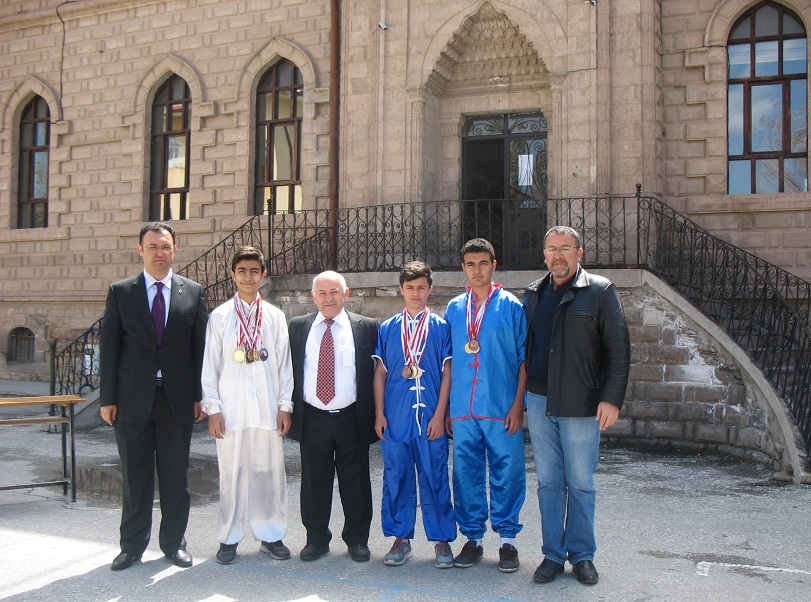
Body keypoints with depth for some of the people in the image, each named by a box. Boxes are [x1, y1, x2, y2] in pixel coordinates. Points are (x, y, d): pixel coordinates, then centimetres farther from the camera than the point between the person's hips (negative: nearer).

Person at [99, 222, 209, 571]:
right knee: (135, 474, 8)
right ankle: (133, 545, 21)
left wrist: (200, 395, 0)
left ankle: (173, 542, 22)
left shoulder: (193, 292, 5)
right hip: (133, 398, 0)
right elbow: (109, 347, 2)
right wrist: (108, 398, -3)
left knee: (175, 473, 9)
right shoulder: (120, 292, 3)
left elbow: (200, 346, 4)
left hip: (178, 397, 1)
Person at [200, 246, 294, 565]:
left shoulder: (275, 317, 7)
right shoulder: (220, 316, 4)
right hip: (230, 408, -1)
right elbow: (210, 365, 3)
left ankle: (270, 535, 18)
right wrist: (212, 408, -2)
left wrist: (285, 406, 3)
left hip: (267, 408, 1)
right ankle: (230, 538, 17)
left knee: (269, 472, 5)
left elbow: (284, 364, 8)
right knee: (231, 473, 4)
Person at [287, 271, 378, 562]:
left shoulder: (366, 327, 1)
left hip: (351, 419, -1)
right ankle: (316, 539, 25)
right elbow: (290, 370, 9)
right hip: (311, 419, 2)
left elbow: (376, 370, 2)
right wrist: (289, 409, 3)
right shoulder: (298, 327, 7)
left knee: (355, 483, 8)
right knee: (314, 482, 10)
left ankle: (357, 540, 23)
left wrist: (375, 414, -3)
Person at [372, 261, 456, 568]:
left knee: (434, 478, 3)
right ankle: (401, 538, 20)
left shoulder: (441, 327, 3)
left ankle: (442, 540, 16)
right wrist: (379, 414, 2)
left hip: (430, 418, -2)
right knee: (396, 478, 8)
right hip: (395, 417, 2)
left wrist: (439, 415, -5)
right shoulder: (387, 328, 8)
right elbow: (380, 373, 9)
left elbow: (447, 373, 1)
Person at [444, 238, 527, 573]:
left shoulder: (511, 306, 0)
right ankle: (473, 538, 22)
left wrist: (518, 404, -7)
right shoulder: (454, 308, 10)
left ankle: (507, 539, 17)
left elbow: (524, 358, 0)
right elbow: (449, 360, 13)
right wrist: (446, 408, 9)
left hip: (502, 410, -3)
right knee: (466, 474, 8)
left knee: (507, 473, 3)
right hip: (463, 410, 3)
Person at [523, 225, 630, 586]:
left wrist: (611, 399, -12)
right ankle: (553, 554, 20)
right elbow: (521, 347, 14)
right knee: (548, 482, 9)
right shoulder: (532, 295, 11)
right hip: (539, 402, 4)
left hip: (581, 404, -4)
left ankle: (582, 554, 21)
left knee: (580, 483, 6)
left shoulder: (599, 291, -2)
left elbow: (619, 350, -5)